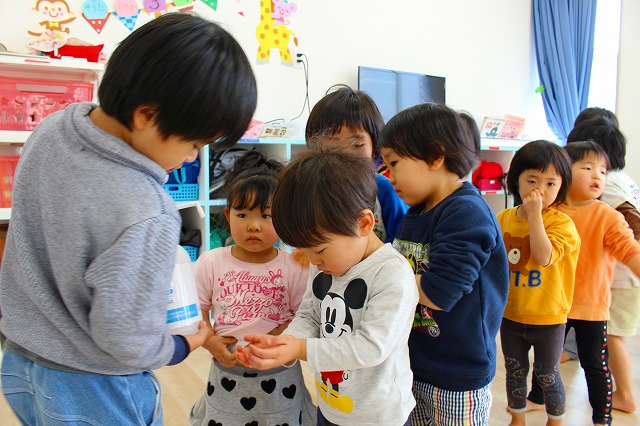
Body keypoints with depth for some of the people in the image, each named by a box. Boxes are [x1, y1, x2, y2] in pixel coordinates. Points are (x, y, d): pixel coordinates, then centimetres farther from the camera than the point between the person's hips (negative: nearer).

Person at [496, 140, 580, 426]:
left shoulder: (561, 223, -15)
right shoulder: (503, 219, -2)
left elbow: (544, 257, -31)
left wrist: (535, 215, -29)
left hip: (548, 319, -4)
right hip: (510, 315, 4)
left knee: (547, 376, 14)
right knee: (515, 372, 20)